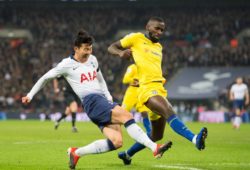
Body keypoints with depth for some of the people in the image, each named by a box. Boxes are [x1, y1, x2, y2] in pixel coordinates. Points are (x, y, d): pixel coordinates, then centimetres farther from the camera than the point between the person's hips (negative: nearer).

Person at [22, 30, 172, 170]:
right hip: (92, 101, -7)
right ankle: (155, 148, -33)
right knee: (126, 116, -27)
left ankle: (76, 153, 1)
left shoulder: (92, 60, 20)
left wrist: (109, 97, 19)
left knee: (116, 142, -11)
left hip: (104, 101, 7)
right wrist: (30, 95, 12)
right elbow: (45, 78, 11)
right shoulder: (67, 64, 2)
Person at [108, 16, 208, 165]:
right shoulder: (136, 38, 4)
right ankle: (195, 139, -52)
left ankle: (127, 154, 28)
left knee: (157, 135, 11)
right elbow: (111, 48, 6)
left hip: (160, 90, 9)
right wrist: (120, 52, -14)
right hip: (148, 89, -9)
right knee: (170, 113, -32)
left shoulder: (158, 47, 24)